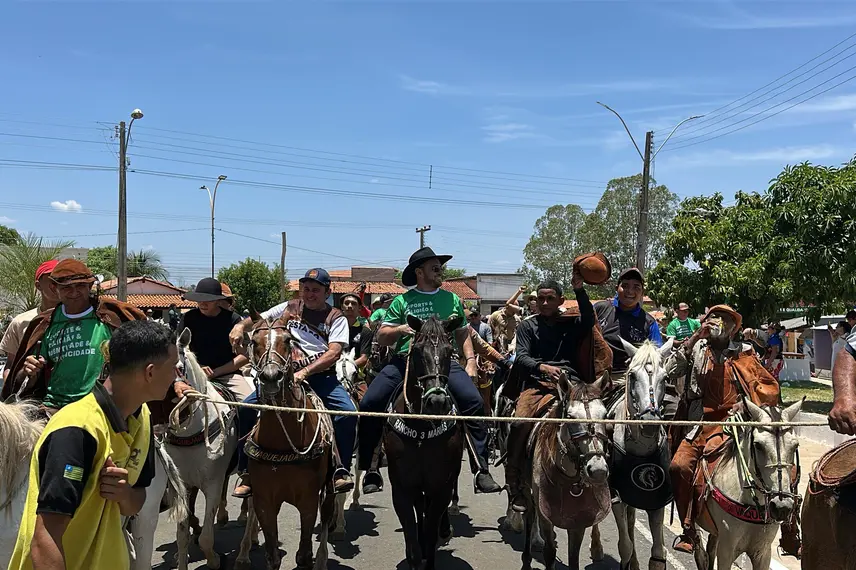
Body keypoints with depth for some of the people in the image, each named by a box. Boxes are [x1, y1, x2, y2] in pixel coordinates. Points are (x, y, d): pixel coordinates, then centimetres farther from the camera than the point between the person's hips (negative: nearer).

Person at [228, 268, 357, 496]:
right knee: (247, 407, -15)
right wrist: (241, 325, -10)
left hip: (321, 375, -2)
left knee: (348, 413, -27)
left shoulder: (336, 318, 5)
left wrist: (305, 372, -23)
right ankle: (246, 472, -2)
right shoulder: (289, 308, 15)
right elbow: (258, 319, 15)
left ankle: (342, 470, -11)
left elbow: (334, 352, -9)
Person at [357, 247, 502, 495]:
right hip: (405, 361, 0)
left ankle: (481, 470, -19)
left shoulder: (452, 299, 18)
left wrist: (470, 360, 7)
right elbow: (381, 336, 11)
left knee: (474, 402, -23)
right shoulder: (402, 301, 12)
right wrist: (400, 329, -9)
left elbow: (463, 335, 22)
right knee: (369, 403, -16)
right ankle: (369, 470, -1)